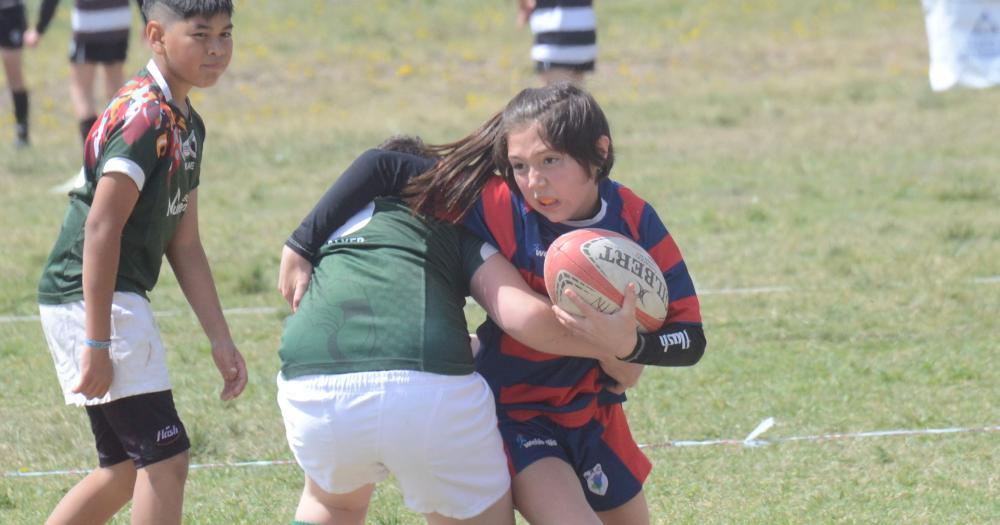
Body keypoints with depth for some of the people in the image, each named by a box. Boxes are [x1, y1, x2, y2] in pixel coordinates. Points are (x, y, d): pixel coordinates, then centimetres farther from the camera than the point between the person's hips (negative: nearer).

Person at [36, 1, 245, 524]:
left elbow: (183, 244, 18)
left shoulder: (185, 123, 14)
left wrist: (221, 340, 15)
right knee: (165, 456, -11)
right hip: (89, 300, -10)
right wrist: (98, 343, -24)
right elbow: (102, 228, -22)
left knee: (127, 469, 15)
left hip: (119, 300, 10)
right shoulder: (144, 116, -17)